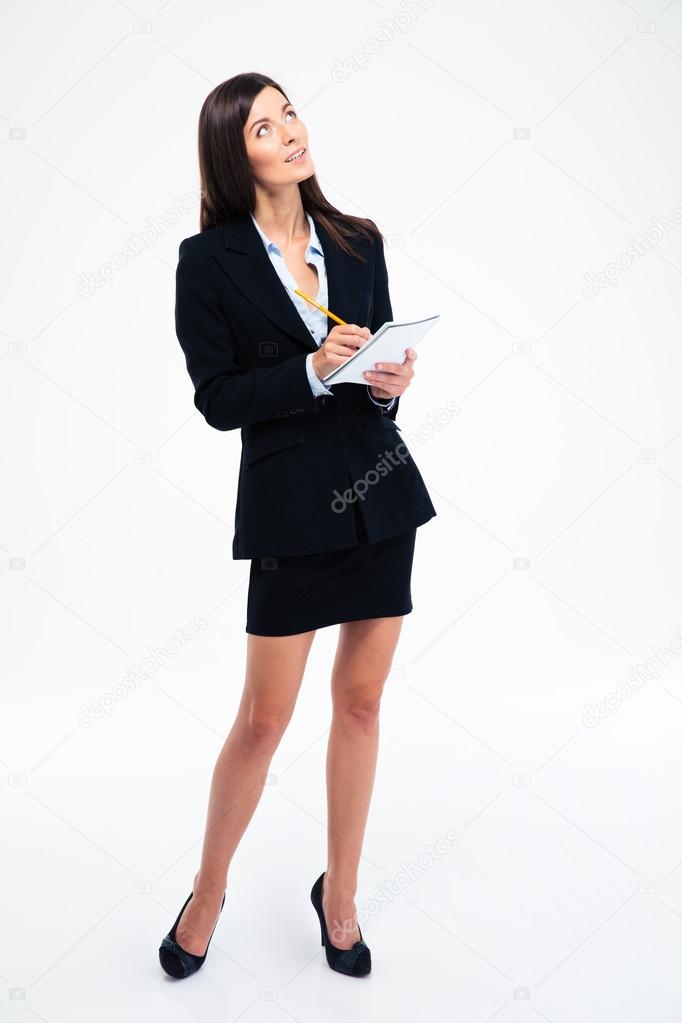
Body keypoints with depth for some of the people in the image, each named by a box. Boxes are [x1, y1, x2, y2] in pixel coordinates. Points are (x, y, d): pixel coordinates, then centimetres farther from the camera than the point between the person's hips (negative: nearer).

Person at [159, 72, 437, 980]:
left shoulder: (360, 242, 8)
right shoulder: (210, 259, -4)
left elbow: (381, 359, 13)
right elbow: (218, 400, -7)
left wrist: (391, 380, -9)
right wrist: (314, 369, -20)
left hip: (383, 489, 4)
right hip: (292, 502, -4)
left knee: (361, 702, 12)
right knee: (264, 718, 4)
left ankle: (339, 894, 31)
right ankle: (207, 894, 30)